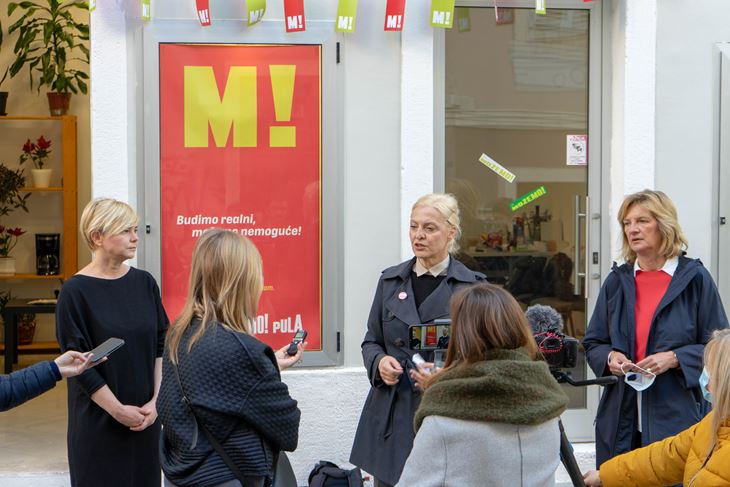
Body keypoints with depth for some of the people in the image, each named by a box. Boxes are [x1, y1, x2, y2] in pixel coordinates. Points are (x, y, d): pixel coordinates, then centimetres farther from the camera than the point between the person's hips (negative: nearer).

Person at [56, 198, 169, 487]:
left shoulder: (144, 283, 3)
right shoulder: (76, 292, -10)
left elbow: (161, 346, 5)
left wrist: (156, 400, -4)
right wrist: (117, 409, -12)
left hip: (146, 417, 4)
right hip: (98, 422, -4)